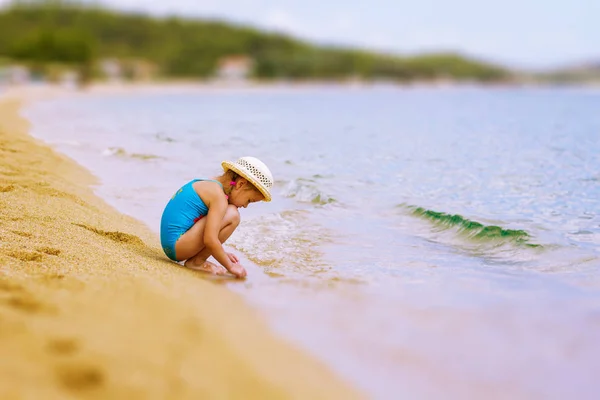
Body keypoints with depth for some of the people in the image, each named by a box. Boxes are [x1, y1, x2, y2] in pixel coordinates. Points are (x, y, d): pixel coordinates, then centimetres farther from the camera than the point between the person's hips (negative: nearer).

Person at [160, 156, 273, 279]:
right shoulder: (219, 196, -15)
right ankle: (196, 262, -7)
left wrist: (221, 253, 23)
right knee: (232, 215, -17)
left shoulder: (206, 184, 15)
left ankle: (197, 260, 9)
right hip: (177, 245, -10)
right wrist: (230, 266, -13)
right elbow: (209, 240, -23)